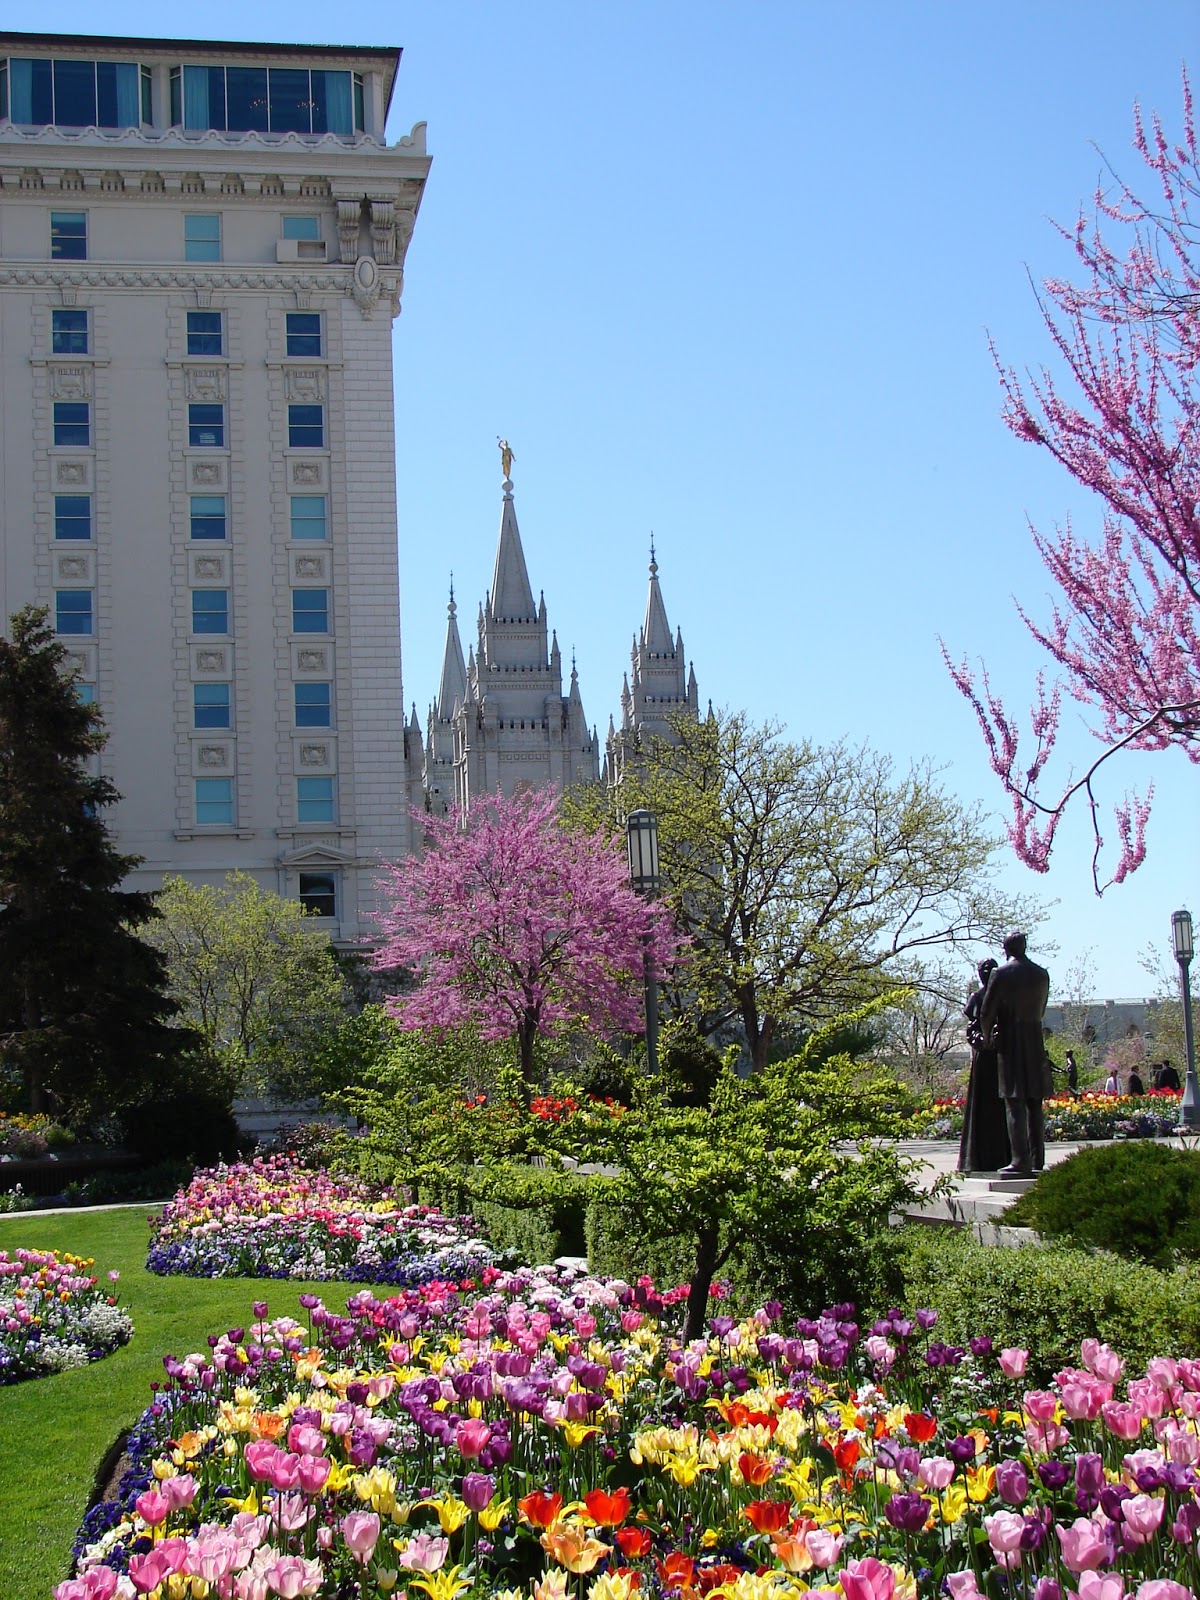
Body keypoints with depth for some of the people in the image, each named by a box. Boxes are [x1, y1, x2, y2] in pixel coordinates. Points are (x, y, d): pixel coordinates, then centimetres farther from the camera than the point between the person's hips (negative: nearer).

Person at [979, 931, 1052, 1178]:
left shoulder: (1001, 974, -7)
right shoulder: (1042, 974, 9)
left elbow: (986, 1013, -4)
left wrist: (987, 1038, 14)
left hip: (1010, 1044, -5)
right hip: (1036, 1042, 5)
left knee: (1014, 1103, -7)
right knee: (1034, 1104, 9)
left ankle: (1021, 1160, -14)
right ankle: (1037, 1160, 9)